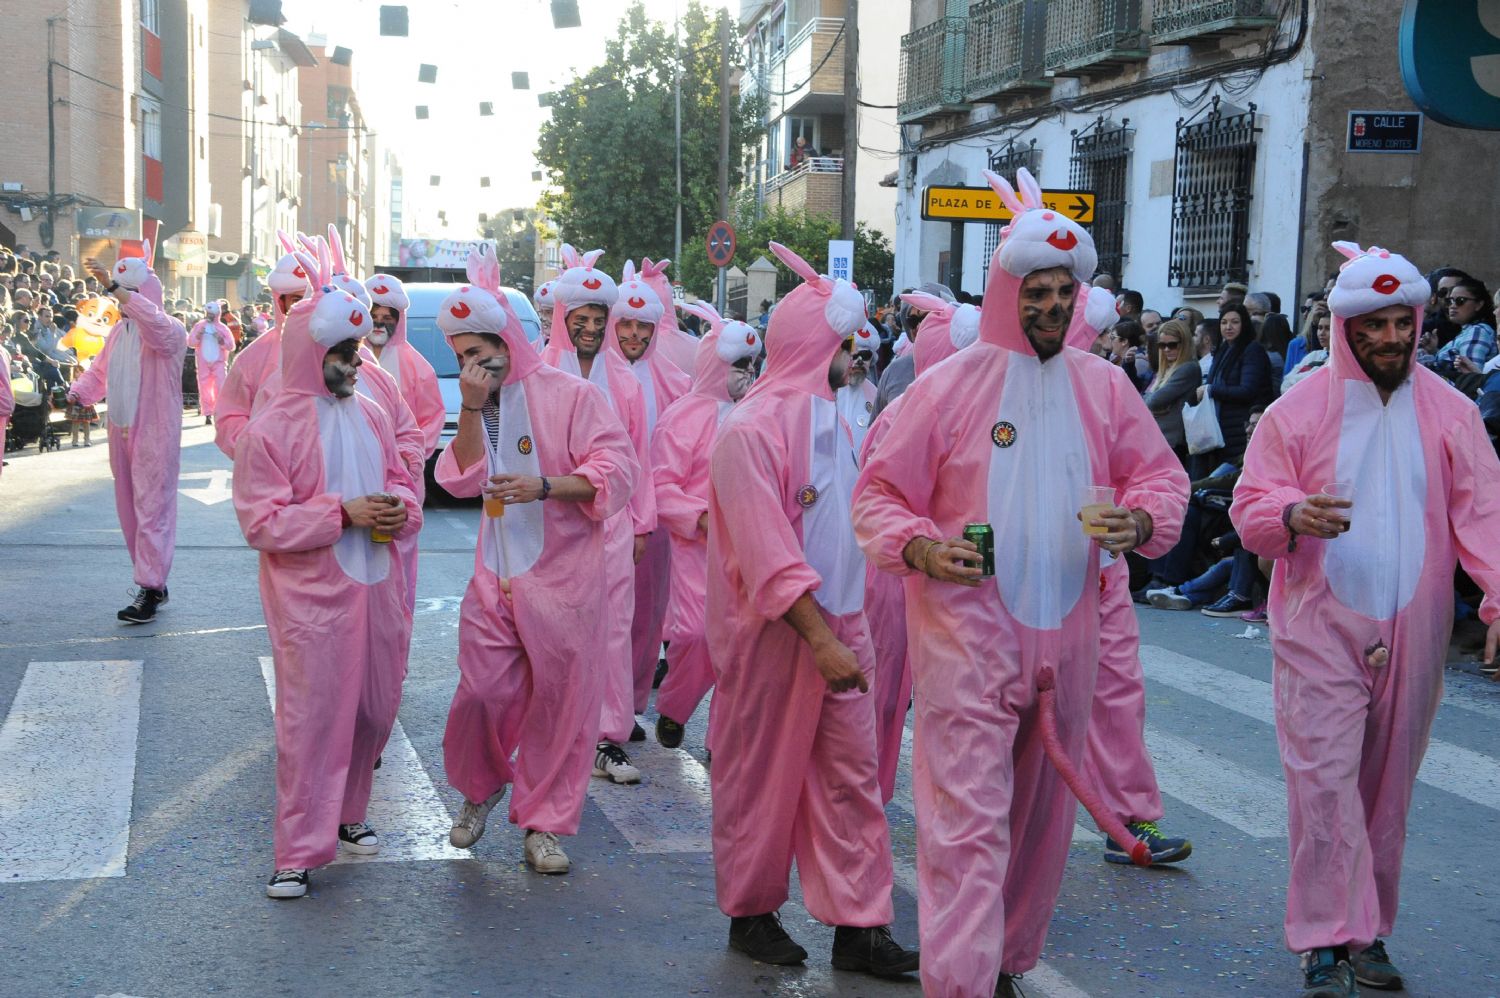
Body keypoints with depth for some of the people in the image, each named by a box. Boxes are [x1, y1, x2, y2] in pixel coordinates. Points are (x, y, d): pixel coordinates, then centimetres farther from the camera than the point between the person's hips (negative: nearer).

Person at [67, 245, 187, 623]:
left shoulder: (169, 332, -12)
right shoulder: (119, 331, 12)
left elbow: (154, 323, -35)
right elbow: (100, 370, 20)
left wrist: (113, 286, -39)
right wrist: (78, 392, 0)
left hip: (155, 436, -8)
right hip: (122, 433, 8)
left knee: (153, 509, -8)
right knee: (129, 509, 13)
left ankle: (150, 590, -6)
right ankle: (153, 580, 23)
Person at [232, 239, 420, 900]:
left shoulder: (370, 416, 9)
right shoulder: (271, 428, -9)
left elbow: (401, 481, 19)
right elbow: (261, 522, -12)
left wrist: (398, 507, -6)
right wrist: (343, 513, -19)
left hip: (377, 590, 6)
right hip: (311, 598, -6)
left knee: (375, 708, 13)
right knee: (311, 716, -5)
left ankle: (347, 815, 33)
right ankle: (299, 851, 3)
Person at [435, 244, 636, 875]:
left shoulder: (568, 395, -8)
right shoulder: (479, 407, 10)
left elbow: (616, 471, -13)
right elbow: (462, 480, -1)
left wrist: (544, 485, -23)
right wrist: (472, 412, -11)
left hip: (563, 575, -4)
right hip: (496, 573, 4)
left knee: (560, 702, 3)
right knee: (483, 691, 3)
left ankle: (543, 821, 18)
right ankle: (480, 789, 31)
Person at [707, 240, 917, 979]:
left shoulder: (828, 418, 11)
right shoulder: (750, 431, -16)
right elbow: (770, 558, -21)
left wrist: (848, 631, 15)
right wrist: (820, 641, -23)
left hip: (838, 626, 8)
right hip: (773, 635, -7)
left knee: (851, 776, 6)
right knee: (762, 777, 7)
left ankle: (859, 927, 12)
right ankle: (751, 914, 23)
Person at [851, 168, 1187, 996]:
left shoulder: (1103, 387, 6)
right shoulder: (945, 387, -5)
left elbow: (1161, 475, 11)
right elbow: (877, 493, -2)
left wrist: (1141, 521, -12)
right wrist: (920, 548, -22)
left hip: (1063, 637, 5)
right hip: (966, 636, -4)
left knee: (1042, 811, 15)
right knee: (969, 819, -9)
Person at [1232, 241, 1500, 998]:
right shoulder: (1299, 410, -1)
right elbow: (1249, 507, -2)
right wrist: (1291, 514, -25)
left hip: (1413, 633, 3)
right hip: (1320, 629, -2)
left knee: (1387, 785, 11)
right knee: (1324, 778, -6)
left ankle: (1369, 930, 24)